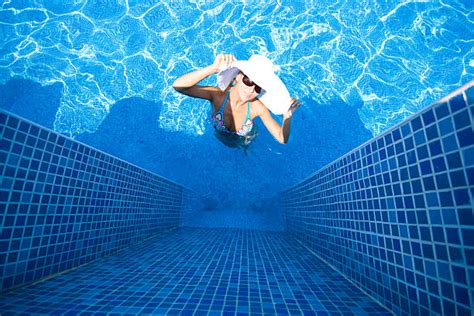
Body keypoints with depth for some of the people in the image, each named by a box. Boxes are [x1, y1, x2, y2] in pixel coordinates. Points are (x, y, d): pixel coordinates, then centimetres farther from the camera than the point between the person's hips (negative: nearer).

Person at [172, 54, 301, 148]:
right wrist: (213, 69, -58)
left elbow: (282, 139, -30)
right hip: (218, 143, 0)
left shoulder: (258, 108, -32)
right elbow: (178, 86, -48)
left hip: (244, 146, 0)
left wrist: (287, 116, -49)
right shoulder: (218, 95, -34)